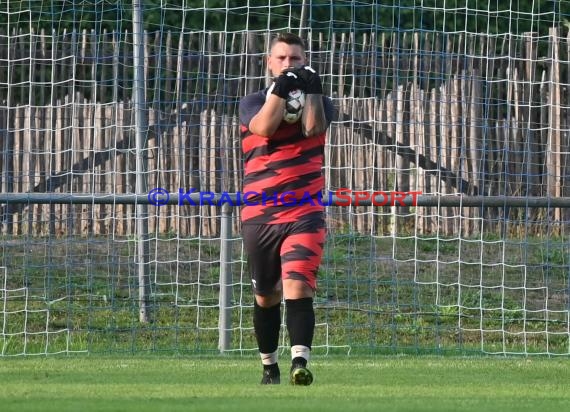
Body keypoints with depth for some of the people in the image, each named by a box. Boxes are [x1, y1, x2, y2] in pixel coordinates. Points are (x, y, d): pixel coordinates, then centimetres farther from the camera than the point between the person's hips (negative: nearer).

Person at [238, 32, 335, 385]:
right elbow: (265, 127, -16)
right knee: (266, 296, 13)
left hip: (304, 214, -2)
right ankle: (269, 365, 28)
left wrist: (311, 90, -18)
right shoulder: (253, 103, 7)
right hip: (259, 215, 2)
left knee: (297, 287, -21)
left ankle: (300, 362, -31)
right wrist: (281, 88, -20)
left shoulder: (320, 104, 8)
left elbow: (313, 128, -15)